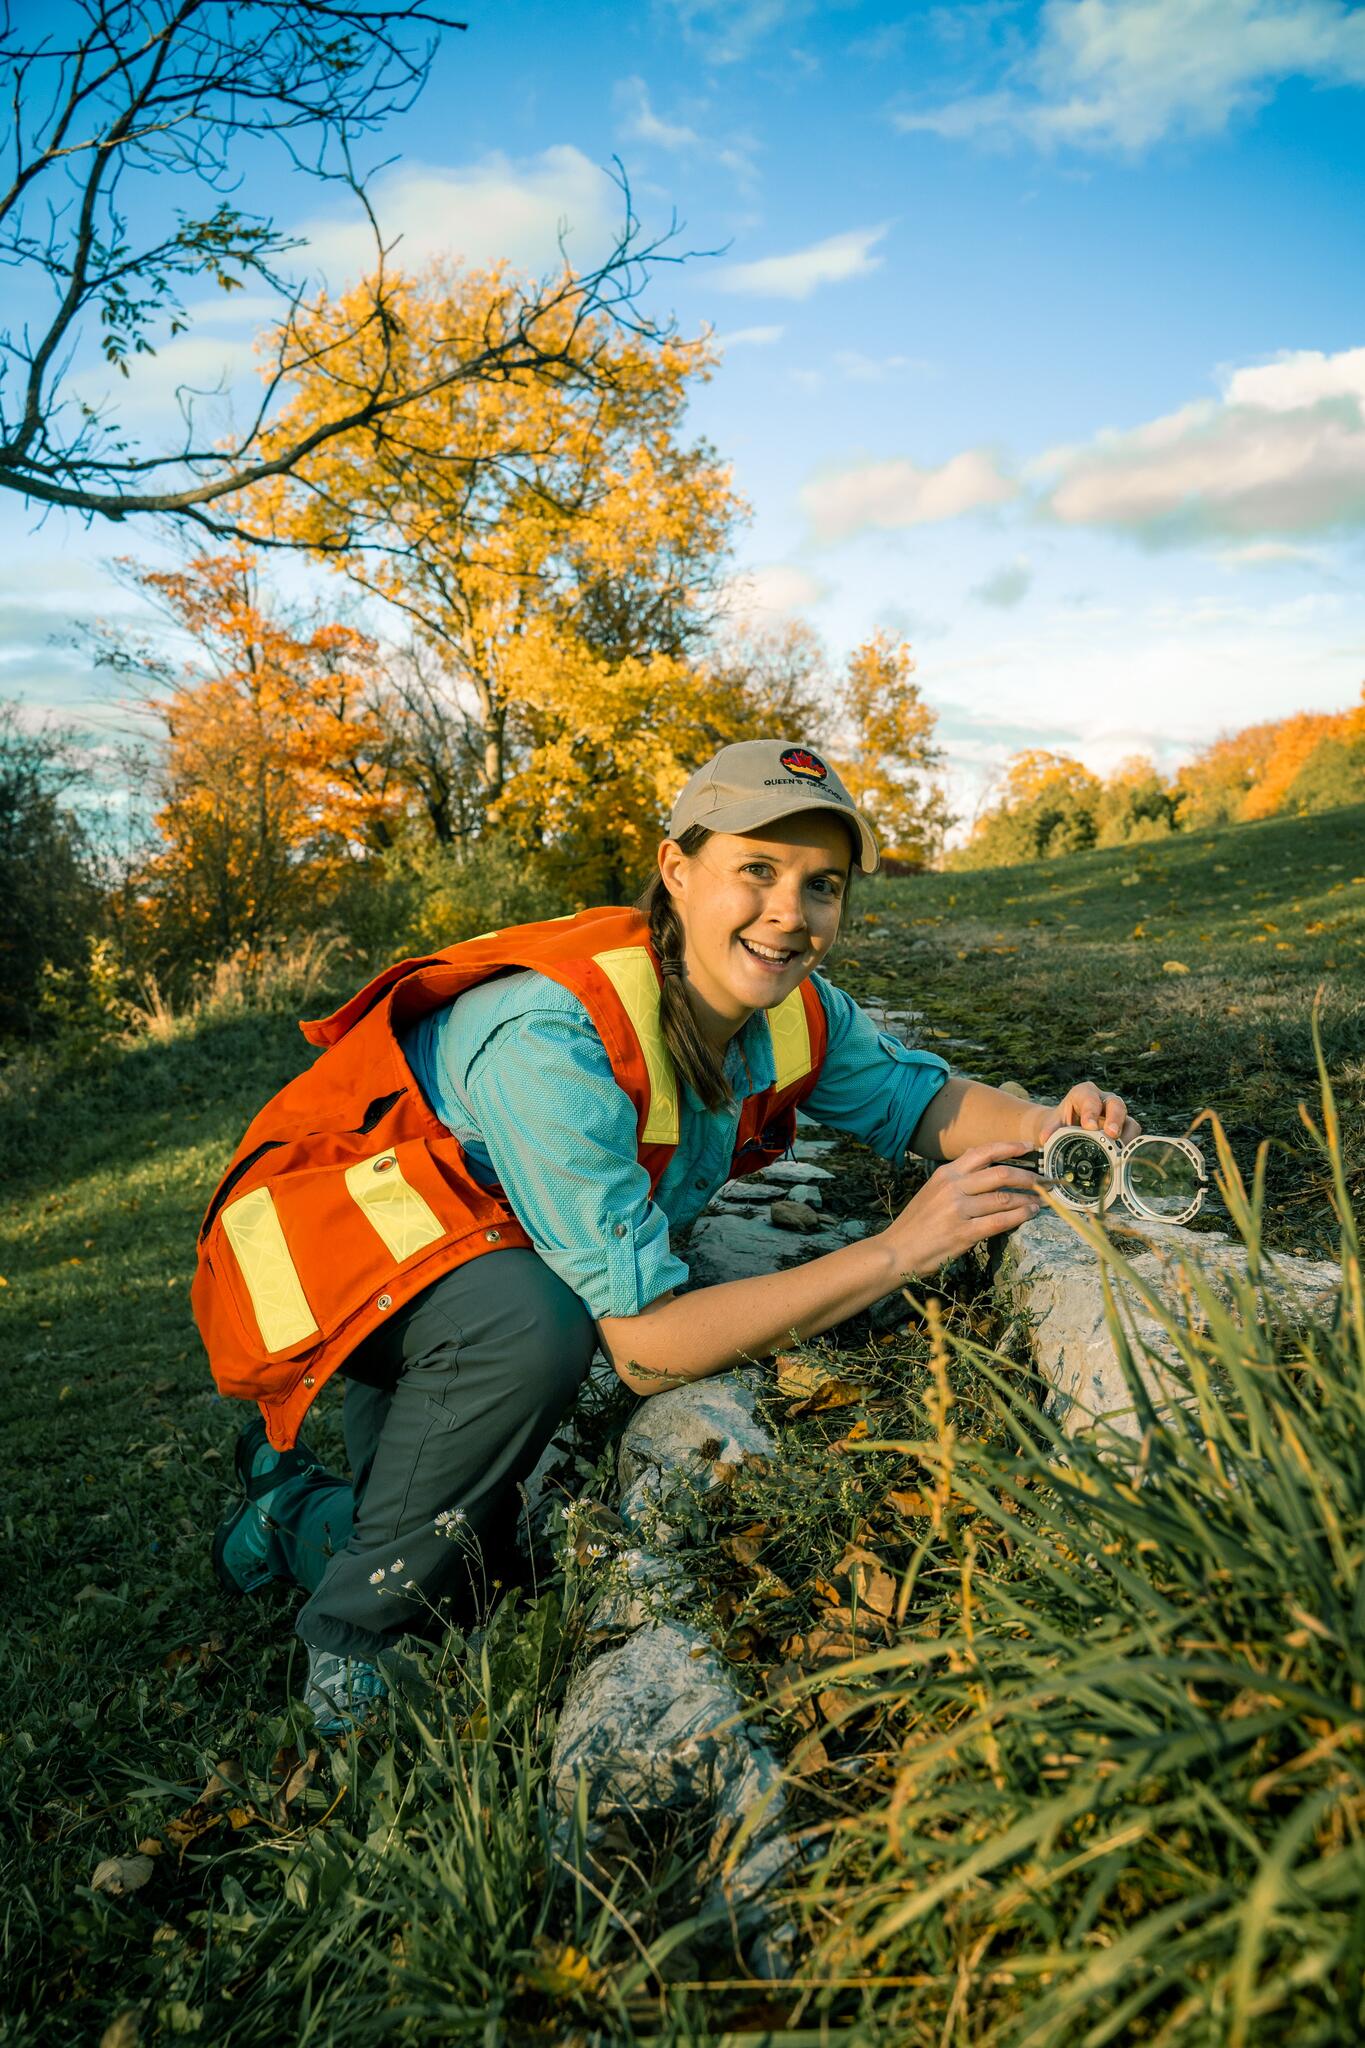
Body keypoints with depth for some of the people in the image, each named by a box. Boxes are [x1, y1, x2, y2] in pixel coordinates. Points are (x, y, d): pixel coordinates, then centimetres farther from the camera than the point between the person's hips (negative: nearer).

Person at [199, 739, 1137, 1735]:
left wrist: (1044, 1124, -20)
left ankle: (295, 1491, 39)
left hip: (484, 1251, 8)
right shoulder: (559, 1039, -38)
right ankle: (351, 1623, -13)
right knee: (530, 1329, -38)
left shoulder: (795, 1010, -16)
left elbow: (916, 1095, 2)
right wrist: (898, 1250, -38)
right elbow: (647, 1349, -38)